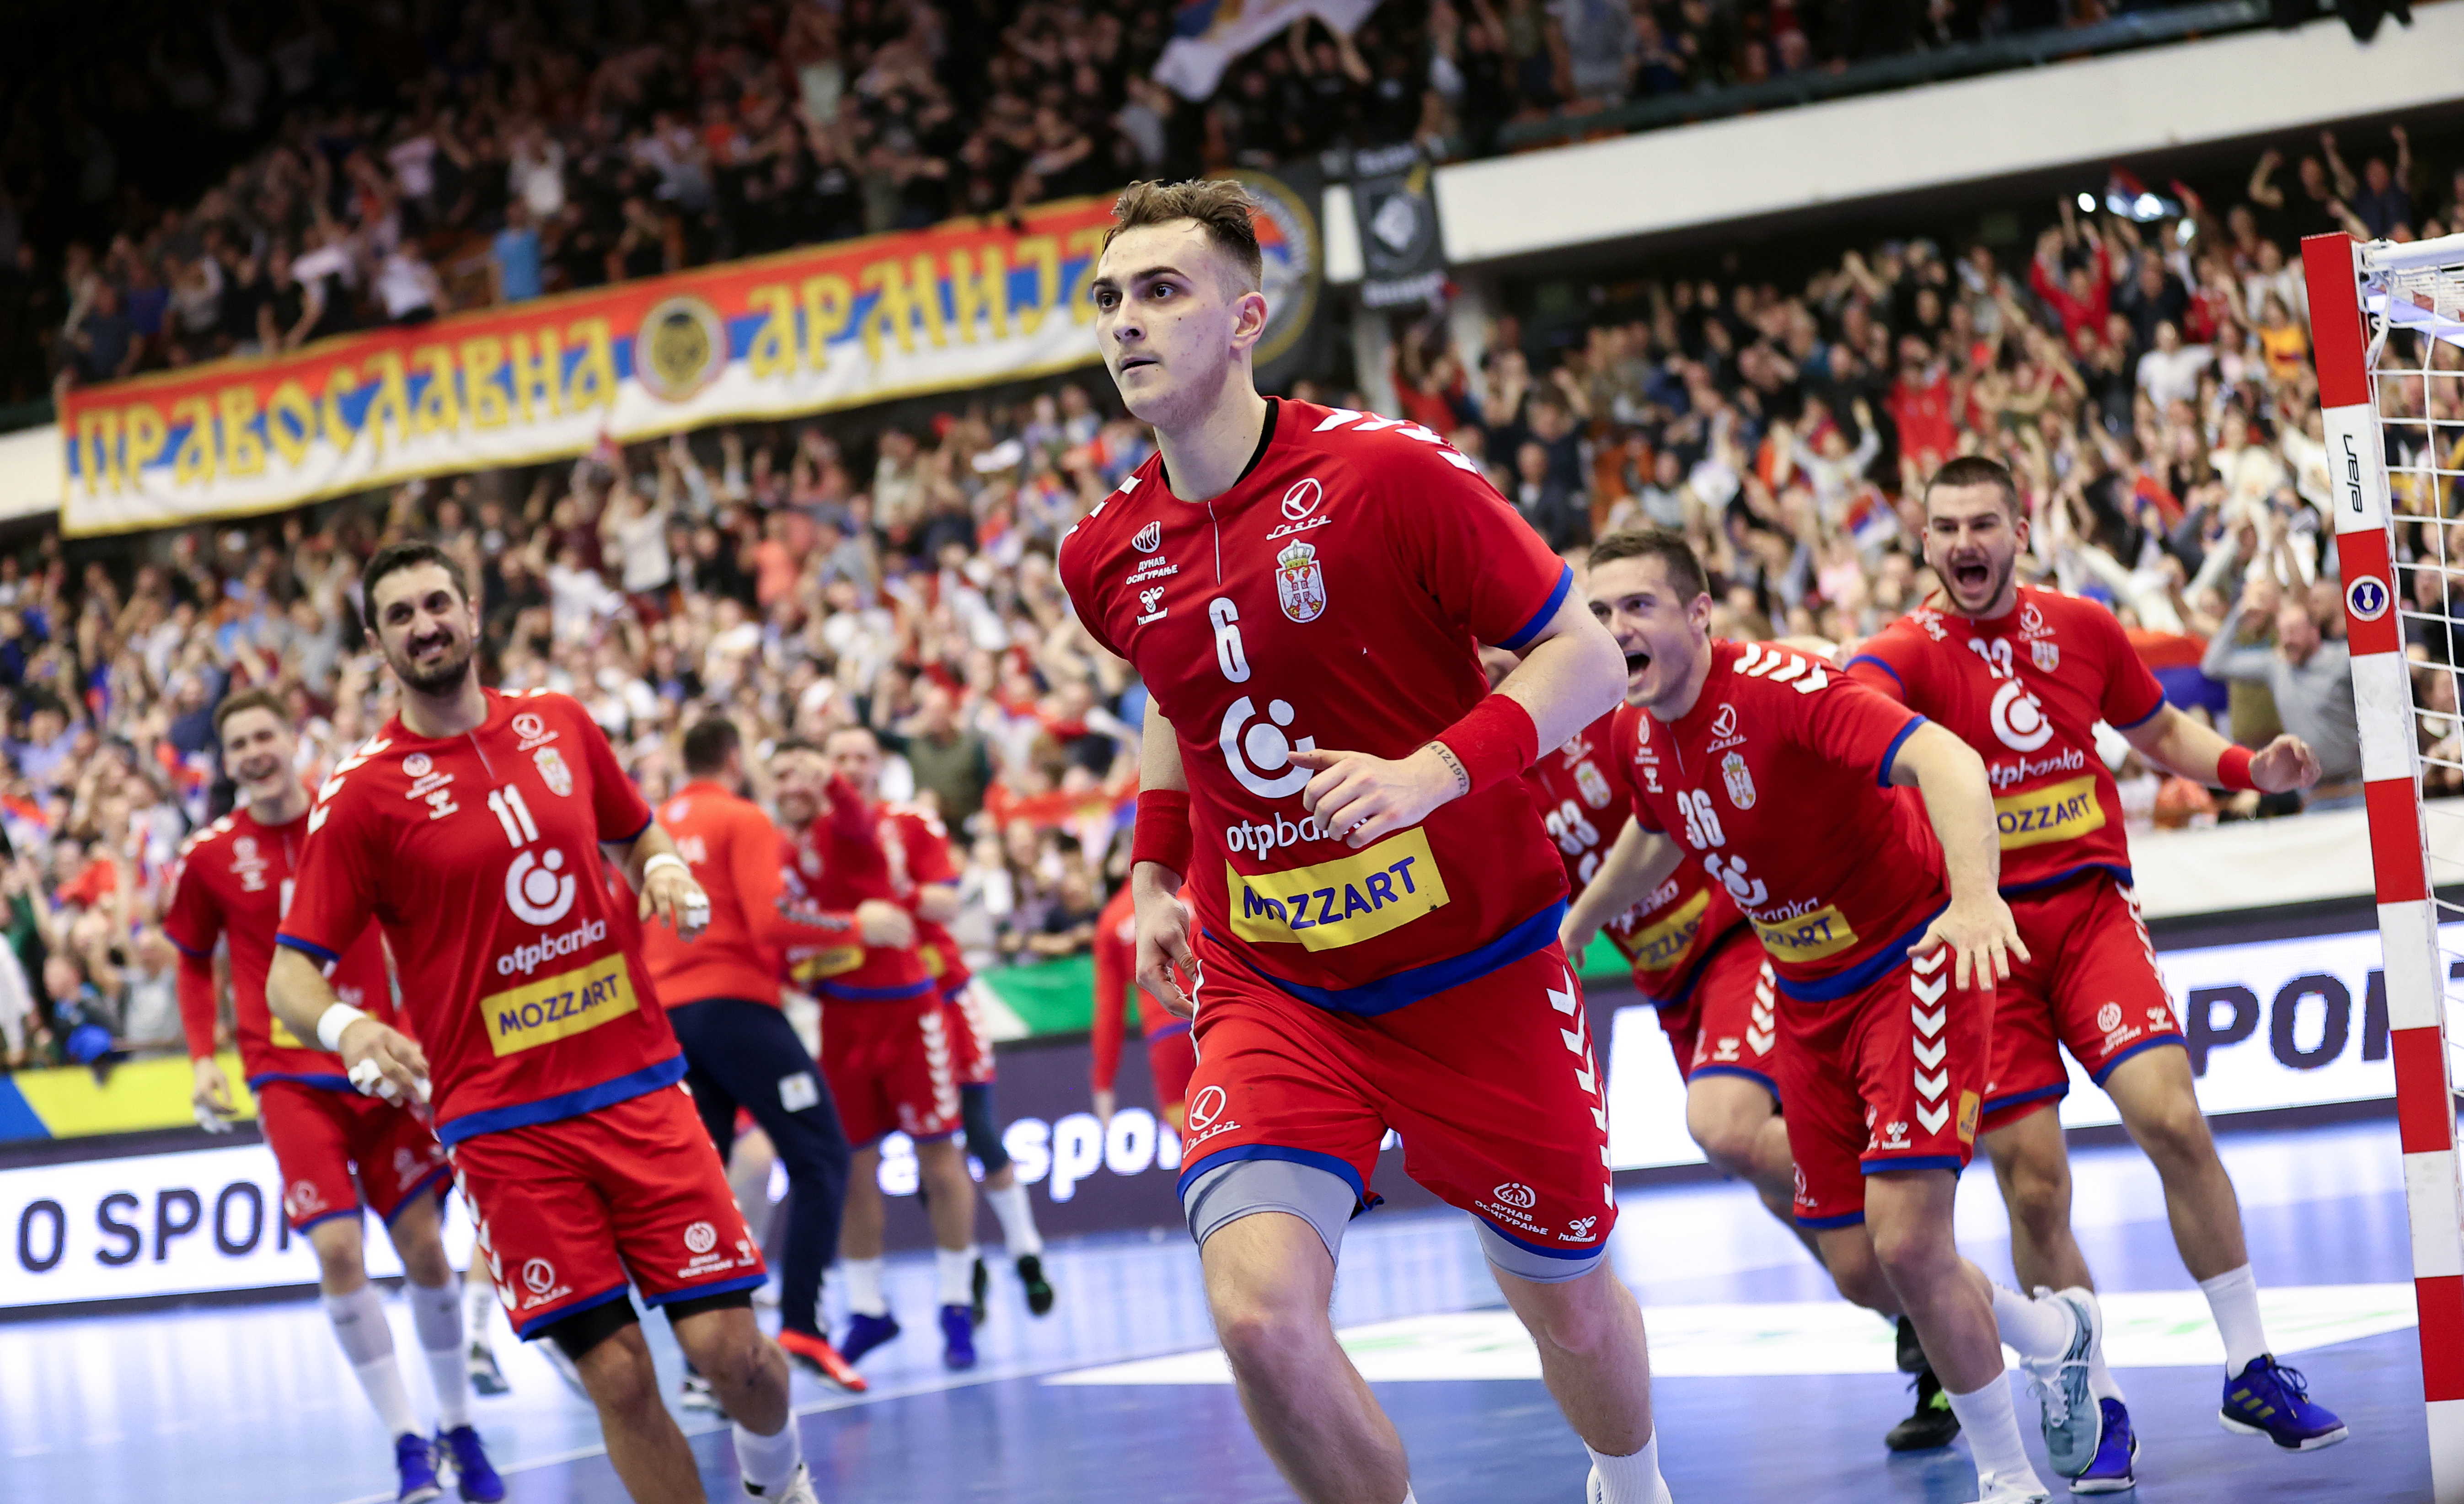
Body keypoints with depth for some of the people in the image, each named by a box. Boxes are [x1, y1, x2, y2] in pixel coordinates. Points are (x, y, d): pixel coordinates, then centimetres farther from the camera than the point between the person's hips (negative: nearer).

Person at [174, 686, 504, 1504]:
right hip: (290, 1077, -1)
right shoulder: (210, 856, -1)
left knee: (423, 1244, 1)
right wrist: (203, 1058, 1)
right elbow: (195, 964, 13)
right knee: (337, 1251, -13)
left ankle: (459, 1428, 19)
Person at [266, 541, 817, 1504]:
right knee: (616, 1373, -9)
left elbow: (636, 835, 25)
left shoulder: (560, 725, 8)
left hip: (638, 1086, 3)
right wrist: (345, 1028, -26)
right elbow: (288, 972, -5)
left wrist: (663, 871, 2)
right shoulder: (362, 793, -3)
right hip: (503, 1124, -2)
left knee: (730, 1349, -5)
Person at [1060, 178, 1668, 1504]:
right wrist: (1156, 874, 10)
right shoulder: (1108, 558, 0)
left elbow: (1584, 656, -11)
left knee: (1570, 1307, 12)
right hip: (1270, 986, 2)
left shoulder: (1386, 472, -14)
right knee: (1260, 1312, -21)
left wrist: (1432, 773, -24)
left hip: (1480, 965, -2)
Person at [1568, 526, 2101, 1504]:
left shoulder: (1777, 689, -26)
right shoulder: (1638, 734, -2)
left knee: (1907, 1241, -19)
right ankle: (2054, 1333, 38)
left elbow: (1945, 760, -40)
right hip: (1809, 999, 8)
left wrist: (1975, 894, -56)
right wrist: (1577, 924, 33)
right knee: (1859, 1271, 9)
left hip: (1912, 964, -8)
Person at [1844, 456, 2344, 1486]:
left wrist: (2248, 768, 3)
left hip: (2090, 907, 2)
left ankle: (2251, 1371, -1)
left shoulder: (2083, 629, 5)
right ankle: (2097, 1408, 14)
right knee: (2033, 1187, -4)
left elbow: (2160, 733, 22)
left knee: (2173, 1120, -16)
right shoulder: (1907, 652, -6)